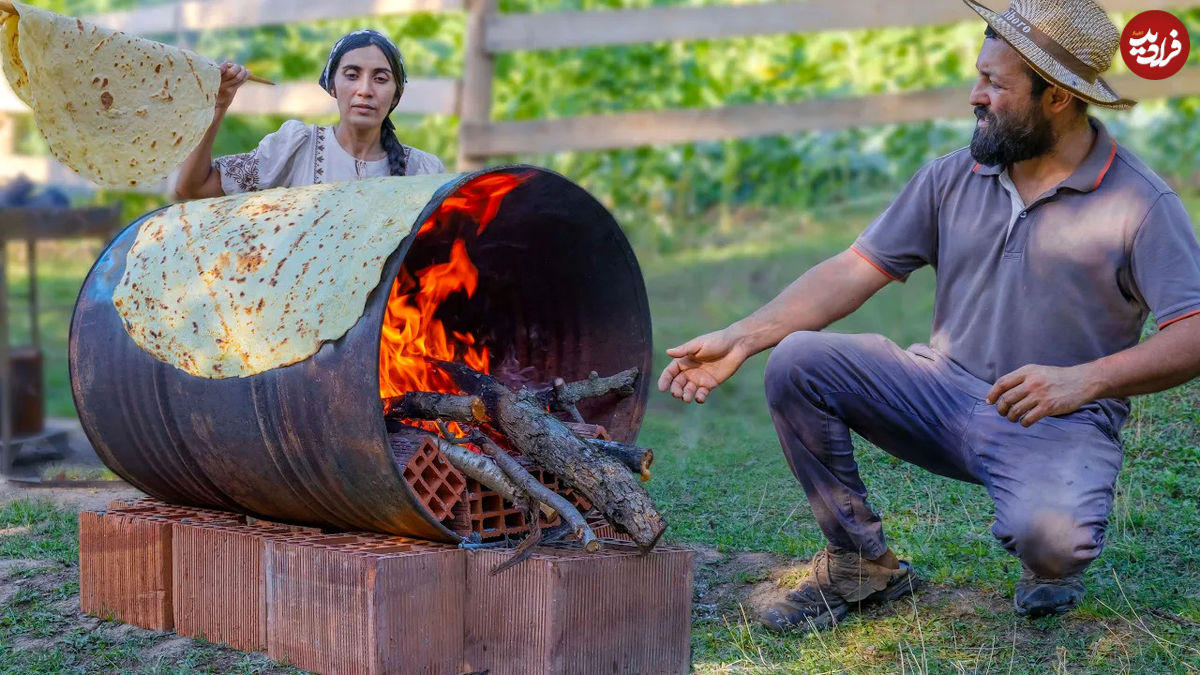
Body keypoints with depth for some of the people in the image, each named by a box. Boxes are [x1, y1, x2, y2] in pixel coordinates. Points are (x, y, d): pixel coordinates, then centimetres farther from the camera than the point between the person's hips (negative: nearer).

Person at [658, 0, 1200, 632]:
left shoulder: (1139, 202, -8)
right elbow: (855, 269, 3)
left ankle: (1050, 562, 7)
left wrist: (1086, 379, -29)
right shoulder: (953, 177, 5)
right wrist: (741, 337, -8)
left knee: (1049, 536, -37)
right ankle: (861, 563, 1)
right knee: (796, 362, -15)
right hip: (943, 389, 5)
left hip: (1059, 422, -4)